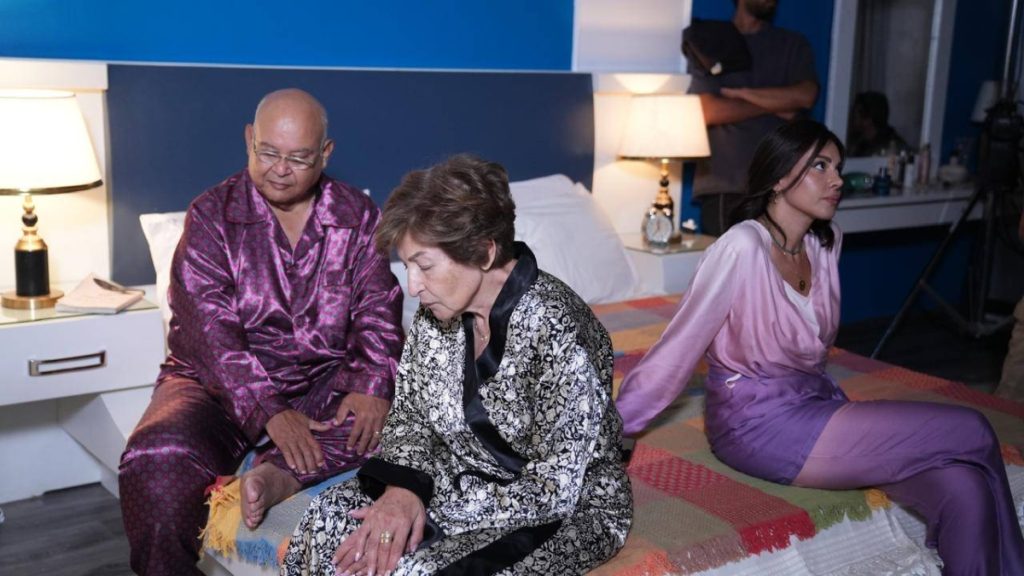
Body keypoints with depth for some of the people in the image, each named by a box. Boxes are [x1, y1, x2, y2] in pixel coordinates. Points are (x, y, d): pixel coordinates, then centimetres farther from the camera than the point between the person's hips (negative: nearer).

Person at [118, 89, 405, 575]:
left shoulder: (358, 216, 5)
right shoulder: (211, 216, -3)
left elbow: (378, 312, -1)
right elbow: (210, 328, -14)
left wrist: (372, 385, -22)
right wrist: (269, 412, -27)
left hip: (324, 380, 2)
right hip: (220, 384, -2)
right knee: (156, 461, -30)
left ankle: (271, 478, -37)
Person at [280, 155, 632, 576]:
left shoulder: (558, 332, -28)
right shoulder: (439, 312, -7)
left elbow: (553, 491, -25)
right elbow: (409, 411, 4)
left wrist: (430, 512, -23)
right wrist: (403, 487, -16)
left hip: (568, 507, -6)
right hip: (469, 479, 6)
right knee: (328, 519, -12)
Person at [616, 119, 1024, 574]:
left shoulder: (825, 242, 4)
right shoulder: (742, 246, -19)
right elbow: (679, 347, -16)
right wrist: (608, 427, -13)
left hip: (817, 400, 7)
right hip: (761, 423, -7)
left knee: (963, 489, -17)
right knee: (971, 434, -12)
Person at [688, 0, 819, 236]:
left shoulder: (794, 45, 13)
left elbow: (806, 96, -7)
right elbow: (707, 110, -8)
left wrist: (740, 93, -7)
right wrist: (774, 106, -3)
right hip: (723, 186, -2)